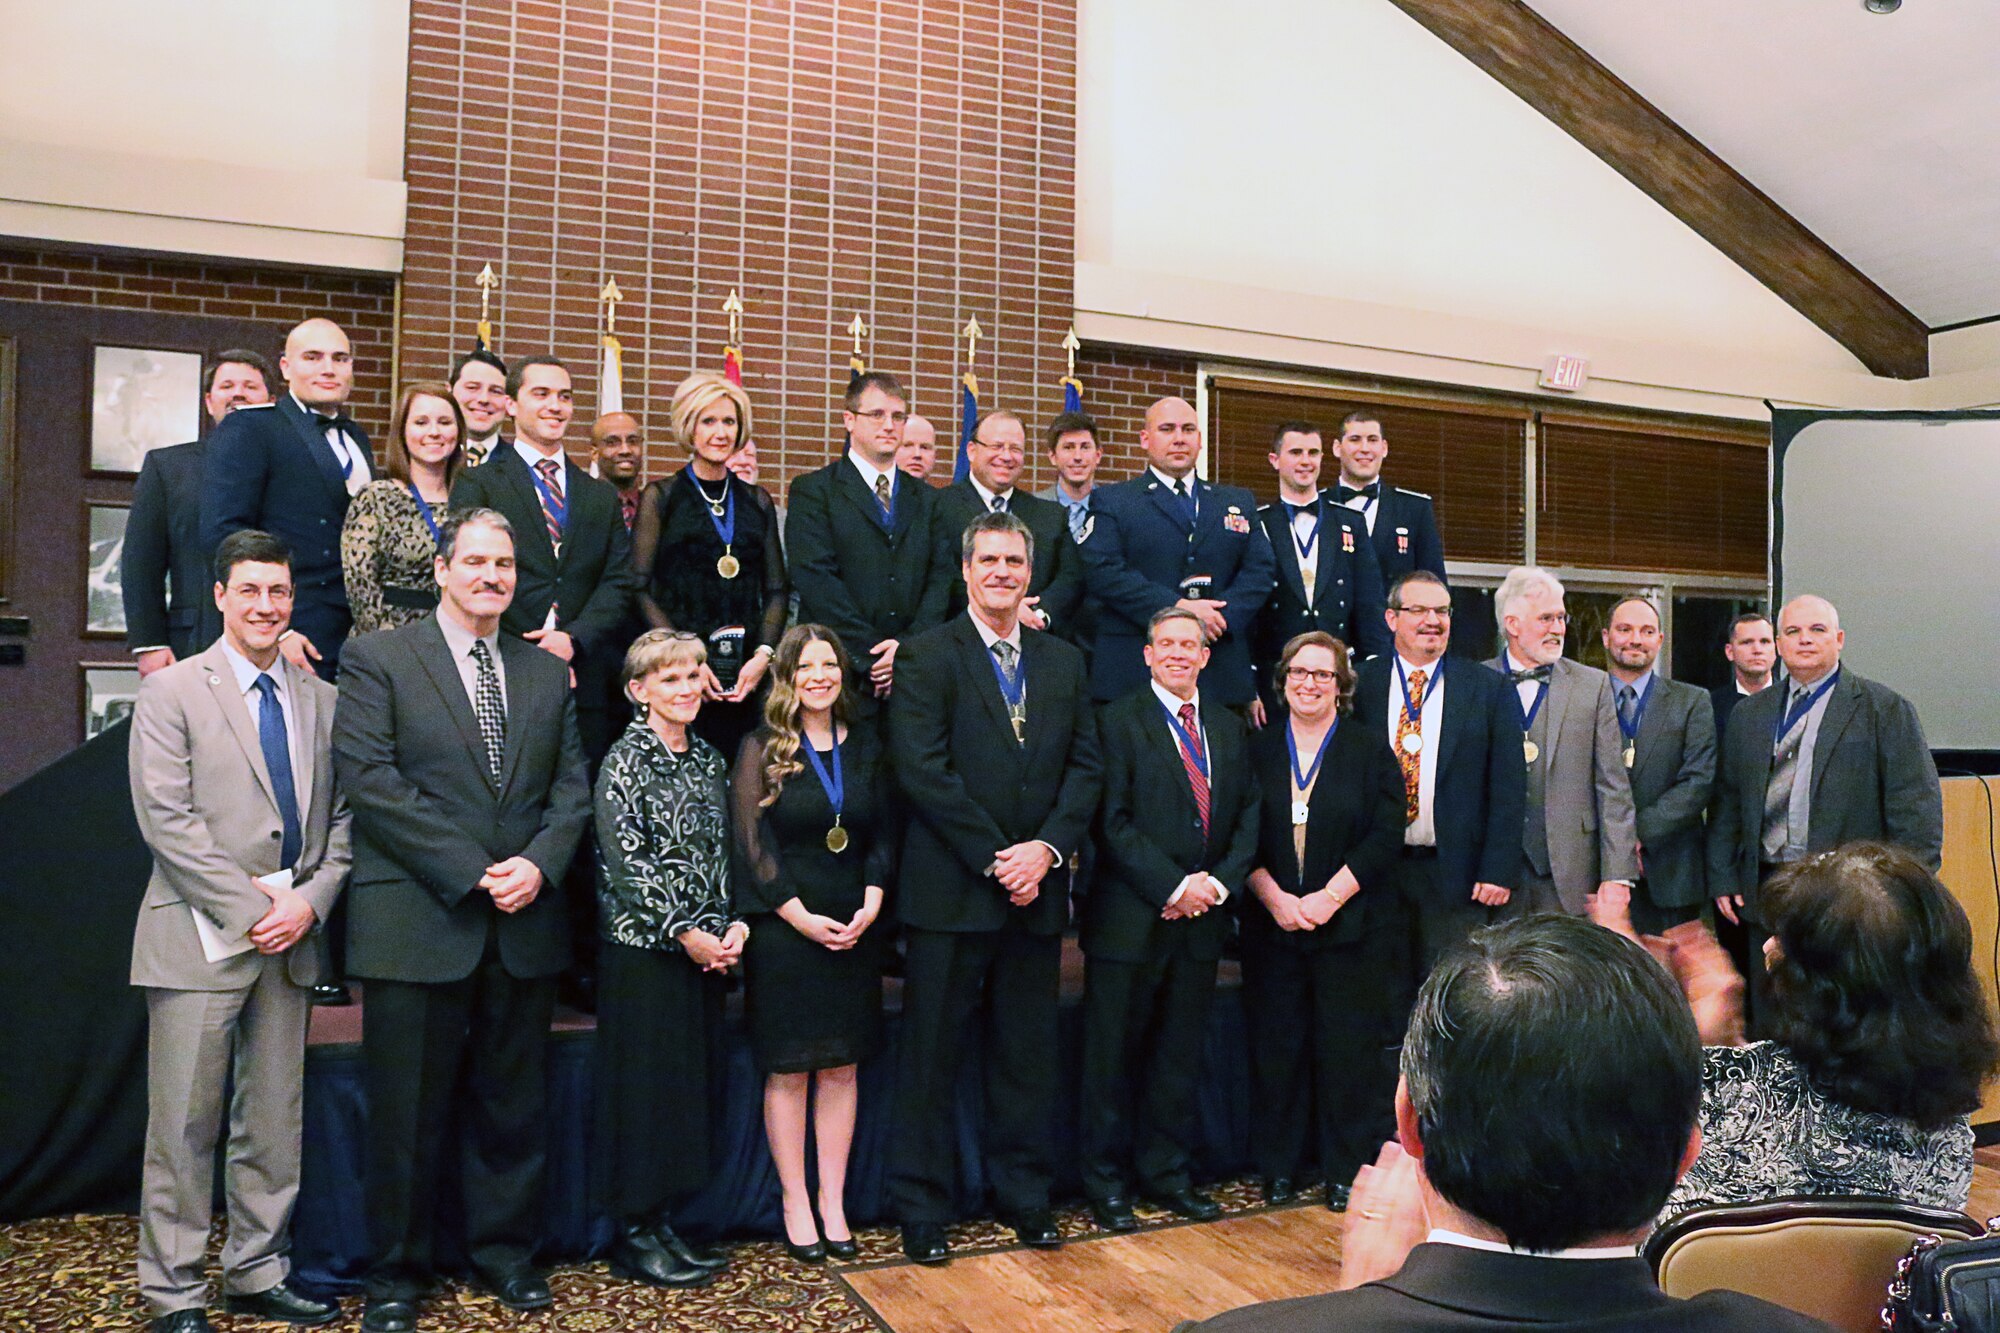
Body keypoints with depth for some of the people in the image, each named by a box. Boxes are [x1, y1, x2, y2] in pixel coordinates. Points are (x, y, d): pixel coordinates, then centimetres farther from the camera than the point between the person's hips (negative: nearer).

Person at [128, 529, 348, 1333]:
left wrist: (310, 902, -6)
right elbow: (166, 818, -9)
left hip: (293, 938, 4)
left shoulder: (320, 700, 12)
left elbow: (341, 816, 10)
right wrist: (249, 910, -13)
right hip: (201, 936, -4)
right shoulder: (171, 692, 0)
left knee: (275, 1123, 11)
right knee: (185, 1123, 2)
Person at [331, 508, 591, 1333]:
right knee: (408, 1110, 6)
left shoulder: (546, 673, 13)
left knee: (512, 1103, 13)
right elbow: (369, 777, -10)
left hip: (525, 922, 4)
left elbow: (572, 786, 9)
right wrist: (471, 870, -15)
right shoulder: (379, 659, 0)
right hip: (417, 923, -3)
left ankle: (505, 1250, 29)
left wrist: (538, 863, -10)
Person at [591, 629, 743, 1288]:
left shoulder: (709, 758, 10)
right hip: (642, 947, -6)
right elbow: (627, 862, -14)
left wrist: (733, 927, -1)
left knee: (694, 1080, 10)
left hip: (706, 948, 6)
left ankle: (663, 1220, 22)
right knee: (645, 1080, 0)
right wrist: (685, 934, -16)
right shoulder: (625, 760, -9)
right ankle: (633, 1234, 14)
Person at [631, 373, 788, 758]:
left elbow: (776, 591, 11)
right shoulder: (661, 496, 5)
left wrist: (764, 654, -5)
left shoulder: (757, 501, 14)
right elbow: (642, 590, -3)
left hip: (746, 673, 3)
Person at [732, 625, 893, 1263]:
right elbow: (754, 842, -7)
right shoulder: (762, 749, -2)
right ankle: (796, 1204, 15)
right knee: (788, 1069, 3)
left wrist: (870, 904, -6)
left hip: (853, 929, 3)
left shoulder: (866, 747, 9)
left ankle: (833, 1201, 17)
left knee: (842, 1067, 7)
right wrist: (803, 917, -13)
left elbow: (884, 834, 9)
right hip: (783, 928, -3)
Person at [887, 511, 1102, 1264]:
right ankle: (922, 1210, 18)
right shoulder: (928, 657, -3)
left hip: (1035, 890, 4)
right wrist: (995, 856, -14)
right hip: (950, 891, -4)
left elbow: (1085, 766, 8)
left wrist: (1048, 847, -8)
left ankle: (1025, 1198, 28)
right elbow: (922, 769, -12)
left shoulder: (1063, 662, 13)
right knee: (932, 1054, 5)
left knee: (1028, 1056, 13)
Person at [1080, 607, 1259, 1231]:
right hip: (1131, 917, -5)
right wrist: (1174, 886, -15)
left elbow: (1248, 816, 10)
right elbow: (1114, 821, -11)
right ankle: (1107, 1182, 18)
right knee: (1114, 1056, 4)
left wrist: (1218, 882, -6)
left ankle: (1168, 1173, 28)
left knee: (1181, 1055, 14)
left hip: (1202, 920, 5)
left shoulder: (1230, 728, 13)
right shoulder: (1119, 721, -4)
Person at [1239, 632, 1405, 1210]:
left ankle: (1347, 1171, 17)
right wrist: (1275, 898, -11)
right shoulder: (1257, 749, 6)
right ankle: (1279, 1168, 21)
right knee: (1276, 1047, 6)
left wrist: (1329, 897, -13)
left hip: (1351, 928, -1)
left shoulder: (1372, 749, 3)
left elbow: (1384, 837, -5)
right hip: (1272, 923, 1)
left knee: (1349, 1048, 2)